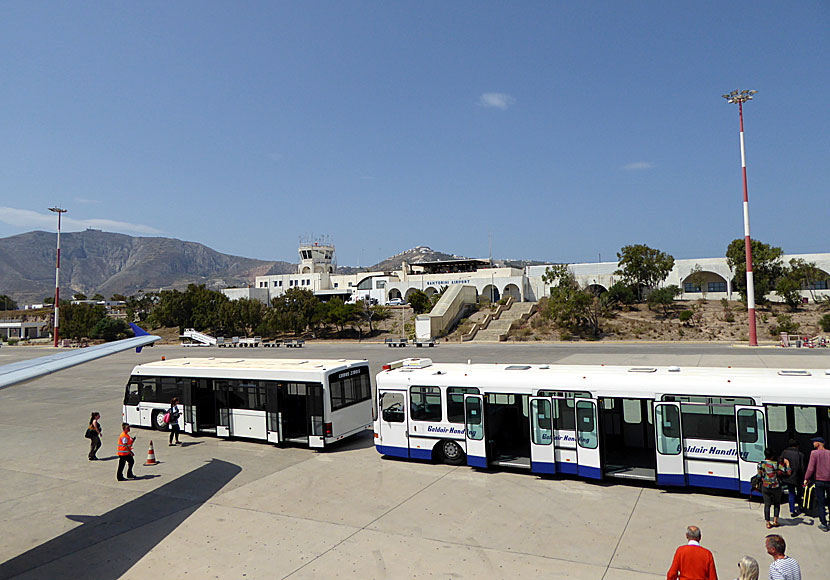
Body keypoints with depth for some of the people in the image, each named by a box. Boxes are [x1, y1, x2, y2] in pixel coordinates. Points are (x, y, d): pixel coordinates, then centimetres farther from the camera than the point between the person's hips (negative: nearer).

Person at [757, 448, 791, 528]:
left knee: (767, 505, 9)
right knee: (777, 503, 21)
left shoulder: (760, 464, -7)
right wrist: (787, 463, 3)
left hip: (765, 487, 1)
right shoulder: (775, 464, -15)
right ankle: (775, 521, 21)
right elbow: (788, 472, -12)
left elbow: (759, 476, 1)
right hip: (776, 487, -1)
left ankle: (768, 523, 10)